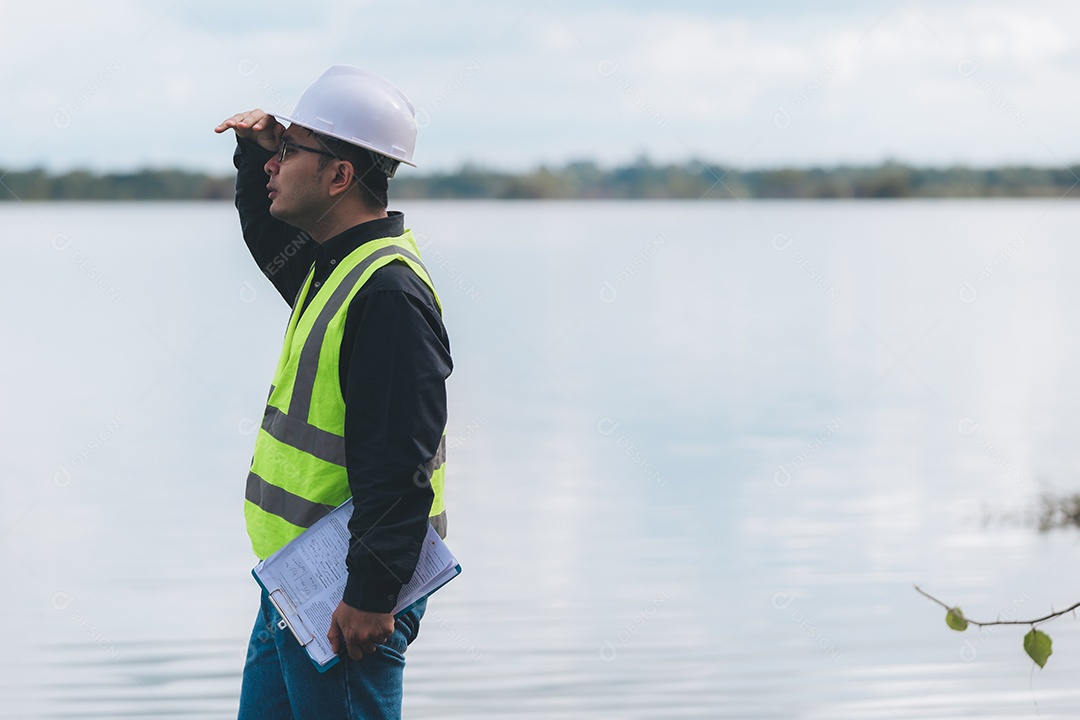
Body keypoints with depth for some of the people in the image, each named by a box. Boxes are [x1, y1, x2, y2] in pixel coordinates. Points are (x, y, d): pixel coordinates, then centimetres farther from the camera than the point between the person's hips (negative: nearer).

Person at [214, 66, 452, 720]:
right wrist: (259, 150, 15)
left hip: (343, 599, -10)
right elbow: (271, 238, 35)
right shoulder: (335, 263, 11)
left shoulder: (389, 292, -21)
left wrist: (371, 596, -26)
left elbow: (401, 467, -25)